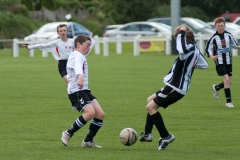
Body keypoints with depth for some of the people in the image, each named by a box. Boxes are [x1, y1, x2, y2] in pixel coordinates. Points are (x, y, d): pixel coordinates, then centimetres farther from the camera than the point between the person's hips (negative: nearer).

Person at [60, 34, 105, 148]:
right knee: (90, 112, -28)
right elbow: (78, 66, -36)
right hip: (76, 91, -10)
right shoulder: (78, 56, -12)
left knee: (100, 114, -1)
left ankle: (88, 141, 8)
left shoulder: (80, 55, 20)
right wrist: (80, 76, -53)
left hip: (84, 90, 10)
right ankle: (68, 134, -15)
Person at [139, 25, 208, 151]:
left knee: (151, 106, -10)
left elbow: (182, 50, -48)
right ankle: (147, 134, 28)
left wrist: (181, 34, -35)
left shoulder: (189, 49, -22)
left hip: (176, 88, -11)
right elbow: (204, 65, 20)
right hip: (177, 86, 11)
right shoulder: (195, 49, 8)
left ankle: (166, 136, -7)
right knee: (151, 100, 25)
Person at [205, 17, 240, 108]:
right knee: (226, 79, -17)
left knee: (229, 82, 6)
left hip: (228, 61, 4)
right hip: (220, 62, -4)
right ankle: (228, 102, -11)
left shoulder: (228, 35, 1)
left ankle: (216, 88, 38)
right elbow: (208, 49, -3)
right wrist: (212, 56, -22)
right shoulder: (214, 38, -8)